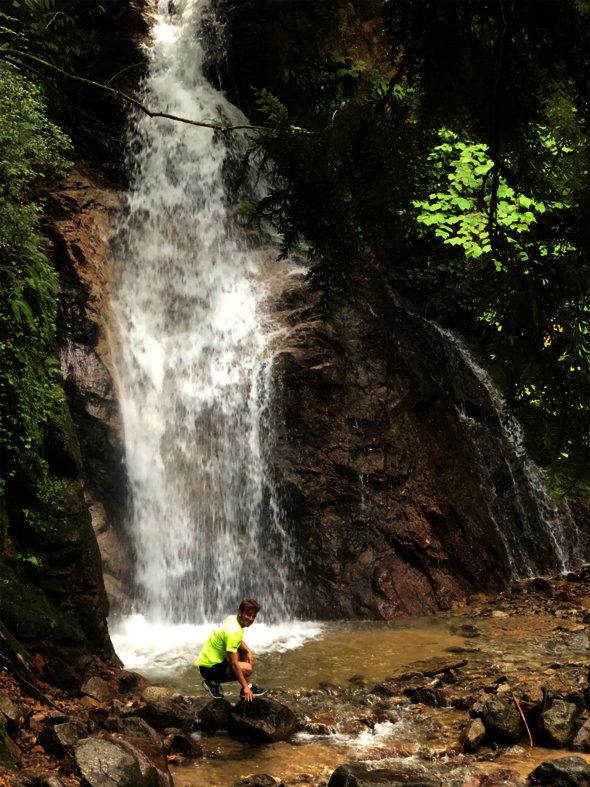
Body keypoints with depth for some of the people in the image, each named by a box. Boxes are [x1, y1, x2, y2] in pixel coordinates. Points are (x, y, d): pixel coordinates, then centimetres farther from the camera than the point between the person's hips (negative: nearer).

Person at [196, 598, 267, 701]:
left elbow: (239, 642, 20)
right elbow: (234, 664, -26)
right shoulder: (232, 631, -26)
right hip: (208, 668, -11)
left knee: (246, 654, 13)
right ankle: (213, 682, -5)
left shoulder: (232, 619, 2)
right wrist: (245, 687, -21)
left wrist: (248, 651, -2)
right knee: (247, 669, -23)